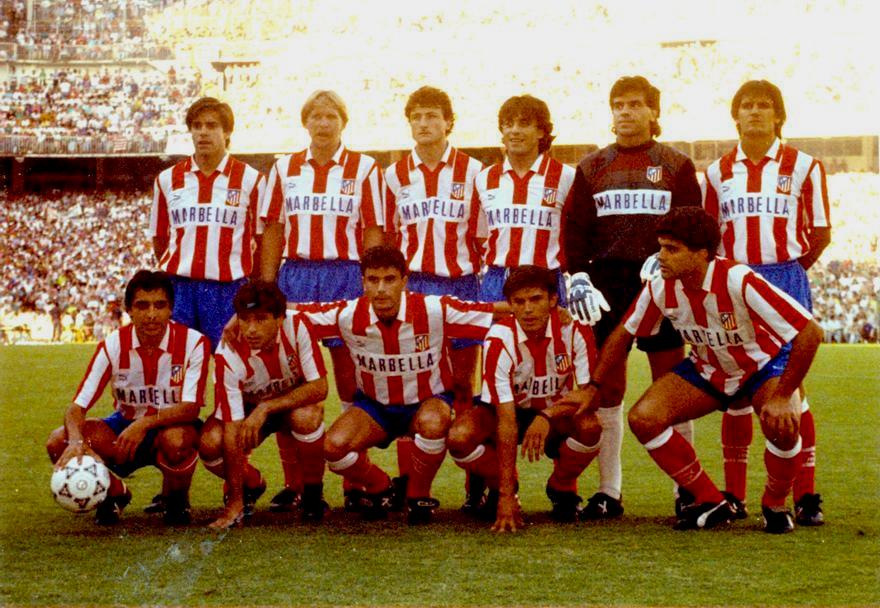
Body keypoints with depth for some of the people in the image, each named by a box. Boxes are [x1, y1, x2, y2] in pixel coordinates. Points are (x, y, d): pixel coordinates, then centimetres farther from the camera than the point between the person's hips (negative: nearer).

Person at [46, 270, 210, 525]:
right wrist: (77, 441, -39)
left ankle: (177, 497, -4)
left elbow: (190, 408, -24)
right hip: (125, 424, 3)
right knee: (59, 442, -22)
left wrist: (145, 423, -40)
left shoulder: (193, 342, -19)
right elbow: (77, 406, -17)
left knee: (176, 440, -41)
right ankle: (115, 493, 8)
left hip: (173, 425, -3)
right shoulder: (113, 346, -13)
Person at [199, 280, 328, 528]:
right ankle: (252, 483, 7)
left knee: (306, 417, -36)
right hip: (249, 408, 1)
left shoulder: (298, 327, -29)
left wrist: (266, 408, -37)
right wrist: (235, 502, -32)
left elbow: (319, 386, -28)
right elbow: (232, 427, -31)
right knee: (210, 444, -27)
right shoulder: (228, 355, -30)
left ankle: (313, 492, -9)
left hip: (296, 402, -1)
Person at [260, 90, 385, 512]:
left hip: (347, 276, -2)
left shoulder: (364, 169, 4)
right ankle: (293, 484, 7)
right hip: (295, 276, 2)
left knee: (351, 382, 1)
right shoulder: (285, 169, 11)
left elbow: (373, 233, 2)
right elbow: (272, 231, 11)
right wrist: (265, 289, 4)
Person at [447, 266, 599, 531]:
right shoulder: (500, 339, -25)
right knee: (460, 437, -31)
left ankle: (562, 488, -1)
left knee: (590, 427, -34)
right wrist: (507, 496, -35)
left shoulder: (575, 329, -22)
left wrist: (548, 416, -40)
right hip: (512, 411, 0)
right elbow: (506, 420, -30)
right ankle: (500, 488, 3)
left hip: (559, 413, 1)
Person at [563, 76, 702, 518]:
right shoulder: (592, 167, 12)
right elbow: (575, 227, 7)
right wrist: (577, 277, -5)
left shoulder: (676, 166, 7)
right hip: (606, 283, 2)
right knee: (605, 389, 2)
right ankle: (608, 491, 7)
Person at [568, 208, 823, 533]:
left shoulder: (739, 282, -35)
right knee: (643, 417, -16)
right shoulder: (660, 288, -18)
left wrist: (782, 396, -33)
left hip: (764, 364, -5)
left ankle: (774, 506, -1)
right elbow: (623, 334, 2)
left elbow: (810, 332, -34)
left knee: (783, 427, -35)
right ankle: (710, 502, 1)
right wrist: (593, 387, 3)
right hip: (707, 369, 5)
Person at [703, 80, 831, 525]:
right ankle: (733, 494, 10)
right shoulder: (718, 172, 9)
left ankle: (806, 496, -1)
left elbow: (821, 233, 3)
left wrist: (787, 269, 6)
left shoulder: (803, 167, 0)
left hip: (785, 279, -3)